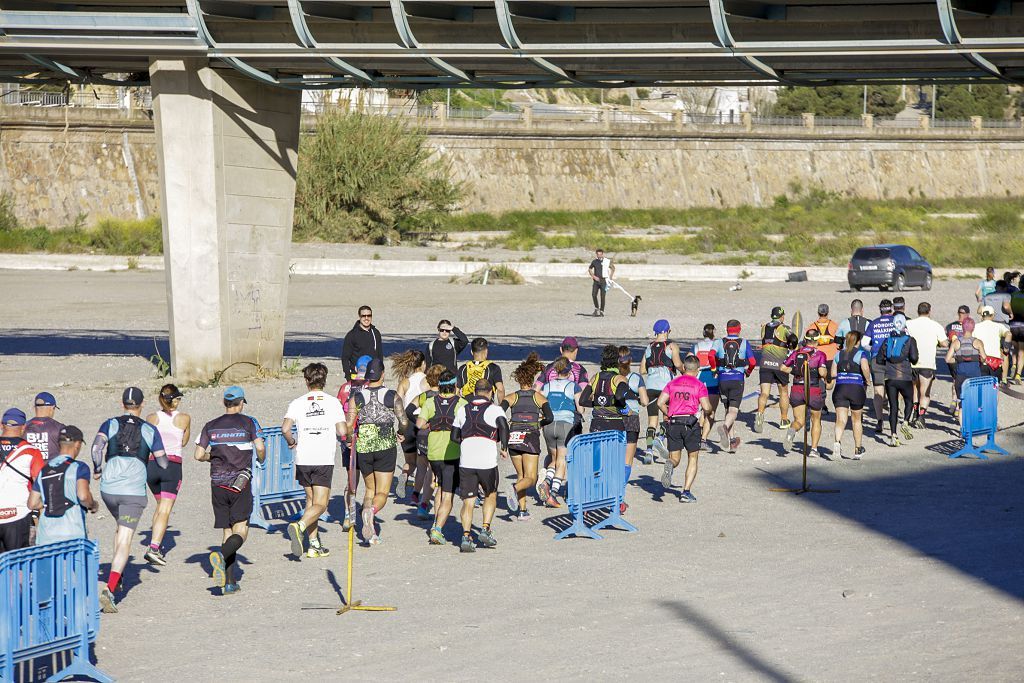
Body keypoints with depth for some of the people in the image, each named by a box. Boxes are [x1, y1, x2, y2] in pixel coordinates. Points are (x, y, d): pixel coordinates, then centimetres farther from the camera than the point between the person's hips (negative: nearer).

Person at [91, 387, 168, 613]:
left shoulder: (110, 424, 5)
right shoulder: (150, 430, 4)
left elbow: (97, 445, -14)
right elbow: (163, 464, 4)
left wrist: (97, 469, -1)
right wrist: (163, 459, 26)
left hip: (108, 489, 3)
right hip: (134, 492, -3)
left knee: (121, 528, 30)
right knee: (125, 541, -7)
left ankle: (116, 577, 27)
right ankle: (109, 590, -24)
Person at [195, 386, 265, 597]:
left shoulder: (211, 426, 8)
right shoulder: (249, 422, 0)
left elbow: (199, 455, 2)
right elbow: (260, 447, -11)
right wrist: (261, 460, 10)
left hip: (217, 484, 3)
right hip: (240, 484, -3)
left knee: (227, 532, 9)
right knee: (240, 532, -4)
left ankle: (230, 583, 2)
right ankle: (221, 555, -35)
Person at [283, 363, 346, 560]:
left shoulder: (297, 403, 2)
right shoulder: (333, 402, 0)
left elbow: (285, 428, -12)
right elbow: (343, 431, -5)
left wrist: (291, 442, 8)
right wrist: (336, 435, 18)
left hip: (303, 459, 3)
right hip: (324, 460, -3)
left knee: (311, 500, 17)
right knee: (320, 504, -3)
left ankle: (314, 545, 15)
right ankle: (299, 526, -30)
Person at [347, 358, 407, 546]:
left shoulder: (357, 397, 0)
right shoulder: (392, 396, -2)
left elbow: (348, 425, -7)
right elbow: (404, 422, -7)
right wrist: (401, 434, 14)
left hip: (363, 448, 2)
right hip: (386, 447, -2)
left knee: (370, 488, 19)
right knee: (382, 493, 2)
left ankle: (370, 532, 2)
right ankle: (372, 510, -33)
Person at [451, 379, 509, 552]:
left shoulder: (462, 410, 14)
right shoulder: (494, 409, 2)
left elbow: (454, 436, 16)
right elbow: (503, 426, -17)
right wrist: (504, 447, -4)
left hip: (465, 462, 2)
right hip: (488, 462, -2)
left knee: (468, 501, 5)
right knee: (490, 495, 20)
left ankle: (466, 536, -10)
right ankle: (485, 530, 9)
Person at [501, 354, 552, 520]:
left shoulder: (512, 397, 5)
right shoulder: (539, 397, 3)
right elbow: (549, 418, -8)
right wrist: (540, 423, 13)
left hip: (513, 439, 2)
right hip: (531, 438, -2)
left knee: (521, 475, 17)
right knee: (530, 478, -2)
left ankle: (522, 510, 9)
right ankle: (515, 488, -34)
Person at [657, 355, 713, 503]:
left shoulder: (673, 383, 11)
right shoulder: (699, 385, 0)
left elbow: (660, 403, 3)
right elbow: (706, 407, -9)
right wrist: (709, 411, 15)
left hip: (673, 424, 3)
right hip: (691, 423, -3)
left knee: (674, 458, 10)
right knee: (692, 459, 10)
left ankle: (670, 465, -28)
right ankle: (686, 492, 1)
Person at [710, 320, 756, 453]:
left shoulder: (719, 342, 5)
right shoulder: (744, 343, 4)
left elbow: (711, 355, -14)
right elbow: (753, 362, -3)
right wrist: (748, 372, 18)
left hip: (723, 379, 2)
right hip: (738, 379, -2)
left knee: (728, 409, 15)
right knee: (733, 411, -7)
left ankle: (732, 441, 14)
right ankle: (725, 426, -39)